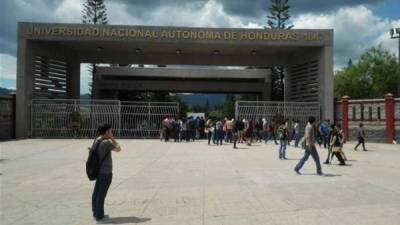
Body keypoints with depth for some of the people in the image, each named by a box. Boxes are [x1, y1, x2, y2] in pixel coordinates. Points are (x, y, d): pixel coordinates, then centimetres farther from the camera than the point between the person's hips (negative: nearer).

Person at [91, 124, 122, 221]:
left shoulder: (96, 141, 5)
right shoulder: (106, 142, -21)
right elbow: (118, 149, -8)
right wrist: (112, 138, -5)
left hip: (99, 171, 9)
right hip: (106, 173, -9)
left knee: (96, 193, 17)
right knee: (101, 195, 2)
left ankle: (95, 212, 30)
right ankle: (99, 215, 11)